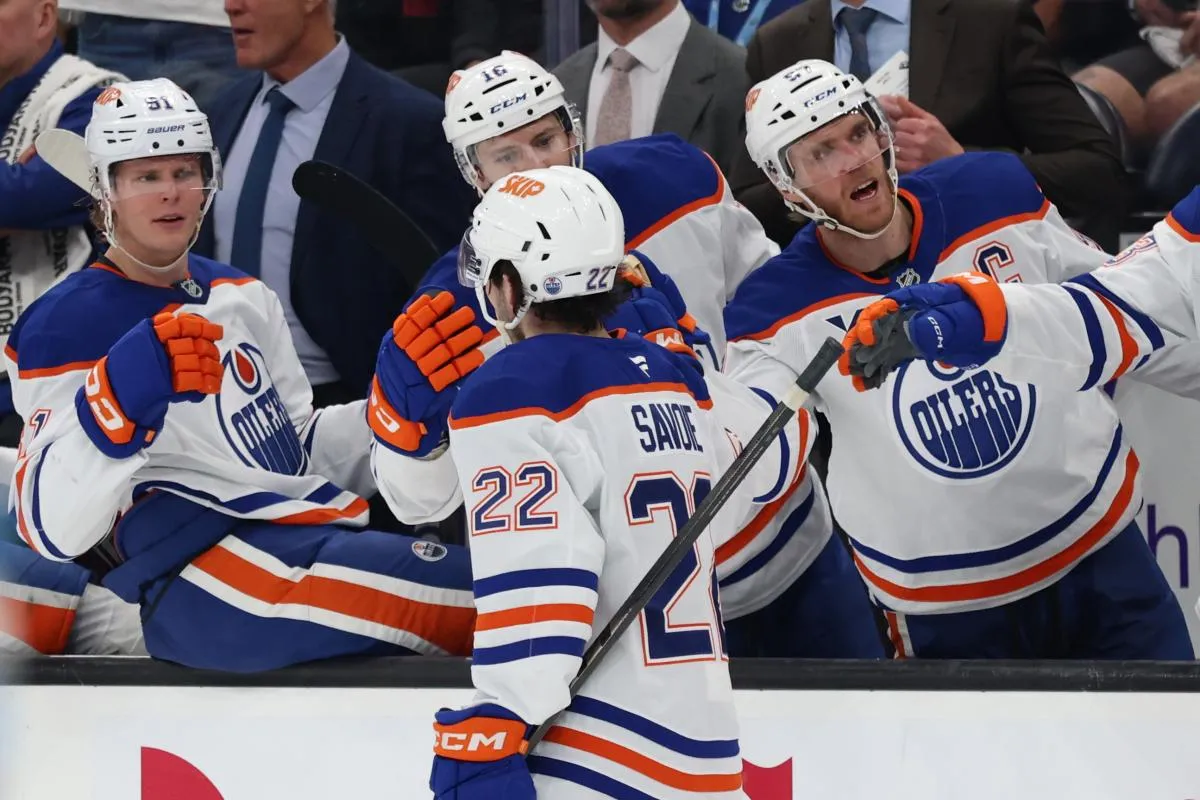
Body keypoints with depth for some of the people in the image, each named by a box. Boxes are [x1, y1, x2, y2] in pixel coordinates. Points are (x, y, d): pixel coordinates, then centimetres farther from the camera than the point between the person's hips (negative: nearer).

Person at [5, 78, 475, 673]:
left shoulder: (242, 299, 23)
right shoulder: (66, 328, -1)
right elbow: (53, 526, -12)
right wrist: (121, 395, -28)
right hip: (199, 572, -8)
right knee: (471, 597, -30)